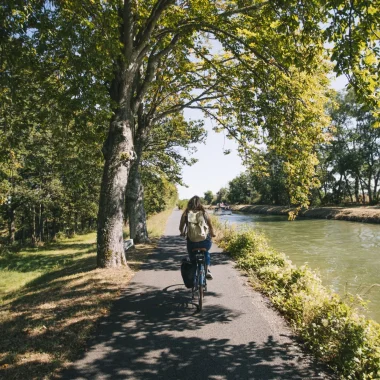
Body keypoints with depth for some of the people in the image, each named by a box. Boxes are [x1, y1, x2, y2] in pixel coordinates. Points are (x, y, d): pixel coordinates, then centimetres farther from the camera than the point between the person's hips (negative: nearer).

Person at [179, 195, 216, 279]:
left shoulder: (186, 213, -2)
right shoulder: (204, 213, -3)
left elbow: (181, 228, 1)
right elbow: (210, 226, 3)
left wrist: (182, 233, 23)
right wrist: (212, 234, 22)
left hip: (191, 241, 0)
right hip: (205, 240, 1)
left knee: (192, 257, 24)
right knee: (206, 253, 31)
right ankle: (207, 270, 18)